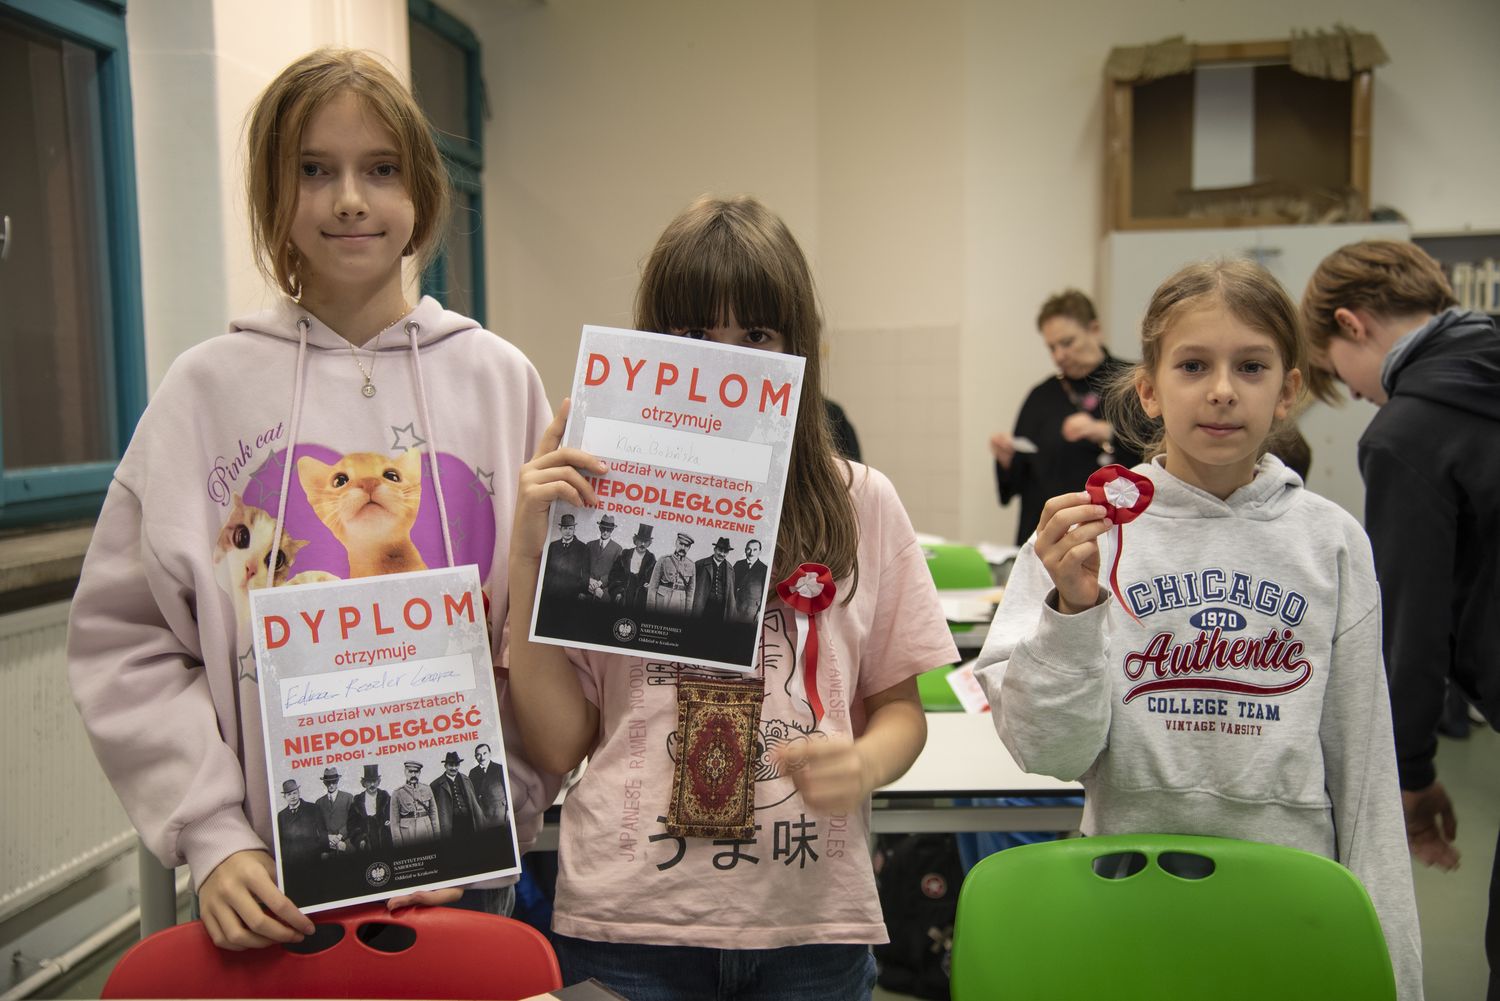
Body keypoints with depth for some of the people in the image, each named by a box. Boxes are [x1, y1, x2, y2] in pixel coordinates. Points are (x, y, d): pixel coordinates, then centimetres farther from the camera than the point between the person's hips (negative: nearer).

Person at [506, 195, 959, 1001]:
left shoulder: (859, 504, 1)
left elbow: (898, 705, 8)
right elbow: (557, 744, -2)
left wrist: (865, 763, -13)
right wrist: (531, 555, -9)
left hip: (811, 919, 1)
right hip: (628, 918, 0)